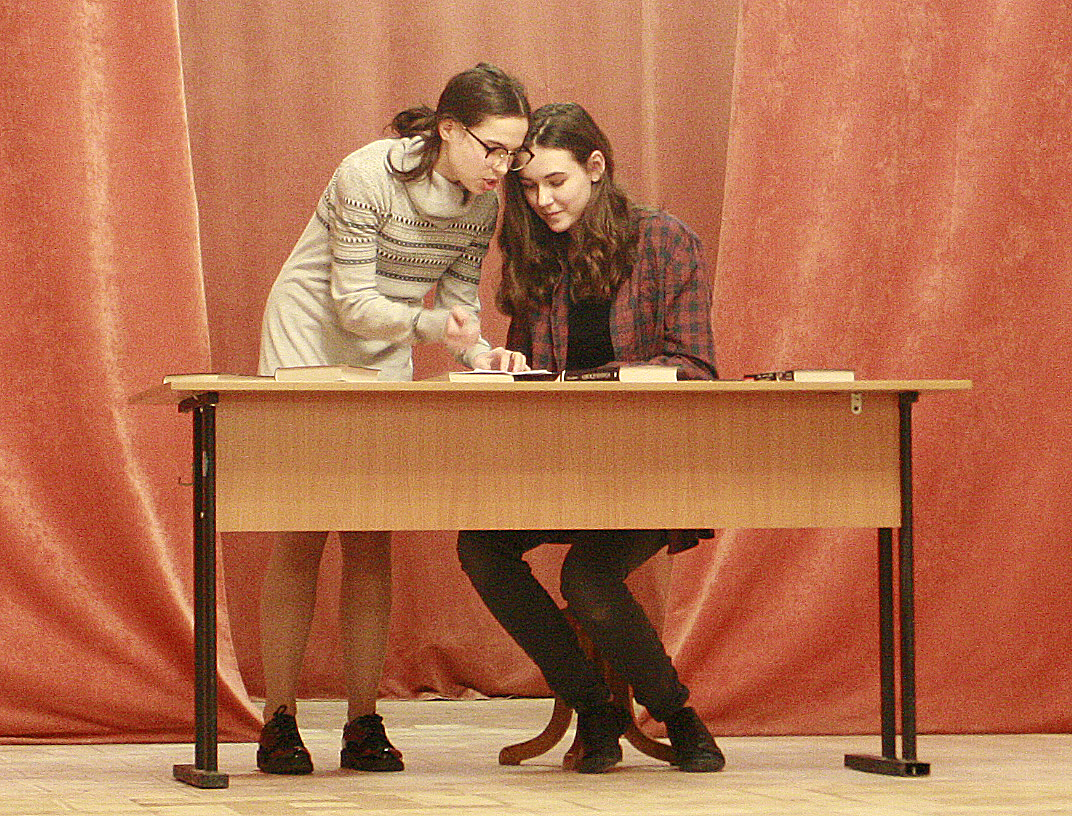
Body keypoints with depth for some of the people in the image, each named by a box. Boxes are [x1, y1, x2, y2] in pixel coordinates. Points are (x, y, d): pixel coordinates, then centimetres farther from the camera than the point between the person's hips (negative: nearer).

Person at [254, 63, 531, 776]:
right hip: (309, 344, -5)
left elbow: (459, 299, 2)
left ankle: (364, 724, -1)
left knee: (372, 540, -2)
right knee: (300, 535, -6)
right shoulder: (370, 175, -23)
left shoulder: (483, 202, -4)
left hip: (387, 360, 5)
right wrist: (430, 324, -39)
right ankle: (279, 722, -2)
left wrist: (481, 352, -19)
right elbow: (352, 302, -23)